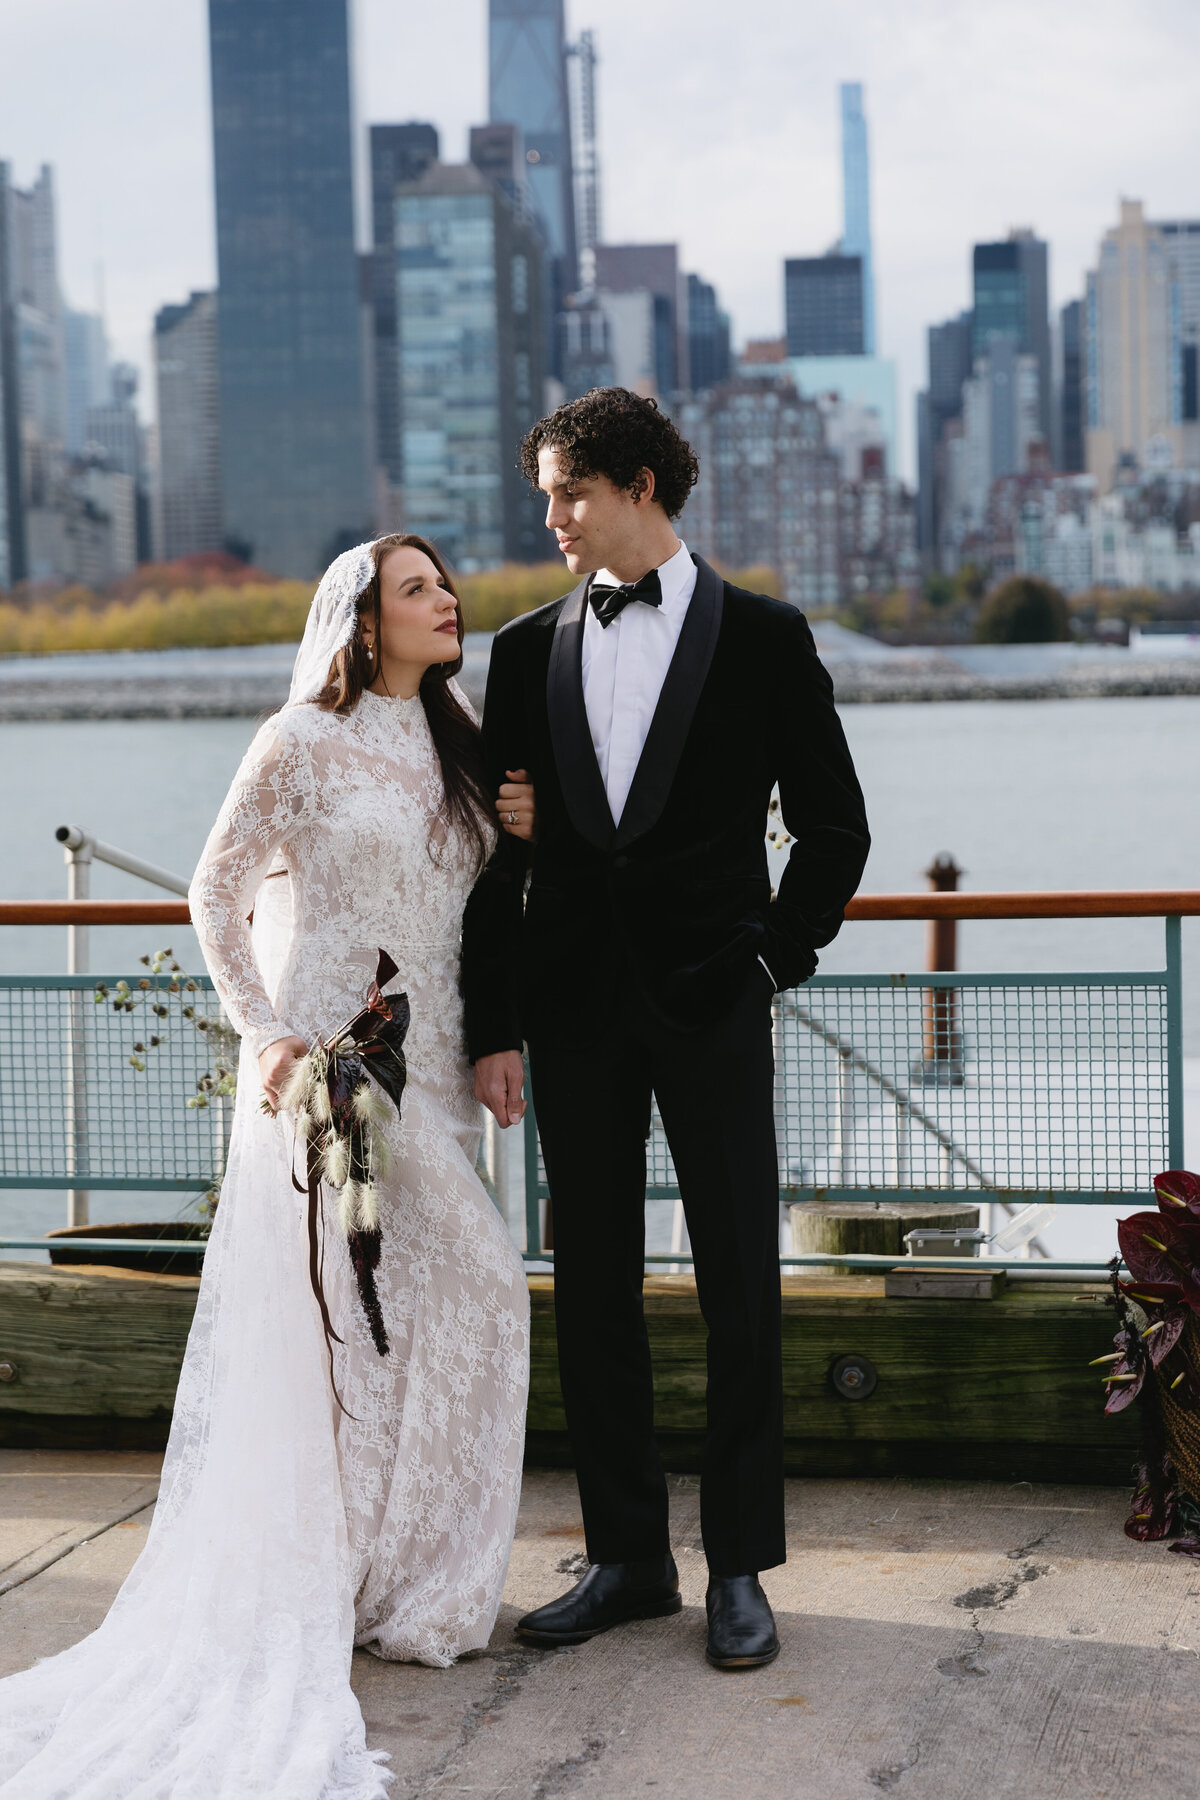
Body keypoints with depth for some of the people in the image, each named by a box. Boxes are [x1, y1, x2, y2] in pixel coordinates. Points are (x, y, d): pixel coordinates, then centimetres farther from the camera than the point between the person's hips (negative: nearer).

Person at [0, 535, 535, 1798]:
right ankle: (325, 1587, 8)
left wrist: (532, 832, 0)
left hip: (433, 1071, 6)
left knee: (449, 1308, 4)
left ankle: (403, 1573, 18)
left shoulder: (456, 746, 12)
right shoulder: (302, 745, -6)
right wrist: (265, 1032, -9)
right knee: (337, 1321, -5)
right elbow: (216, 894, -2)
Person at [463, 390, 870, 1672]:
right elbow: (496, 851, 8)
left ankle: (740, 1565, 12)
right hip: (575, 1010, 3)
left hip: (710, 1003, -3)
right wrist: (492, 1026, 3)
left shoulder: (763, 637, 1)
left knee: (740, 1286, 1)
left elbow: (833, 824, 4)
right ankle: (627, 1556, 18)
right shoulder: (528, 650, 9)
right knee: (592, 1286, 7)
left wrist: (775, 961, -3)